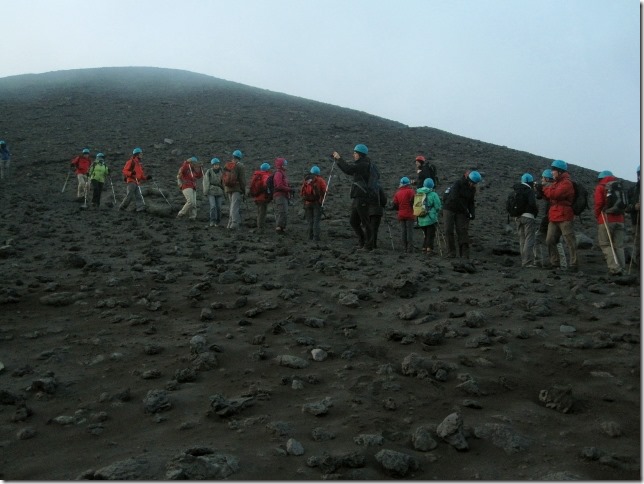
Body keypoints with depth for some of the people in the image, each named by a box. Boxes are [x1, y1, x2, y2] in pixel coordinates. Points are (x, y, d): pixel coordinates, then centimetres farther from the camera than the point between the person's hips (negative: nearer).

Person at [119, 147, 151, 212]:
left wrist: (146, 177, 7)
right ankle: (122, 207, 3)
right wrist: (131, 173, -27)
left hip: (137, 182, 8)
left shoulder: (139, 163, 21)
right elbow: (124, 171, -9)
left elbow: (141, 174, 25)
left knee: (138, 196, -4)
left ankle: (140, 207, -13)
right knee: (129, 195, -9)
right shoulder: (131, 161, -4)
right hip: (131, 181, -8)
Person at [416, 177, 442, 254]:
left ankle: (424, 248, 21)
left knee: (425, 234, 19)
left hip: (421, 220, 5)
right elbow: (438, 207, -10)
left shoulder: (418, 194, 4)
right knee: (431, 235, 3)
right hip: (431, 219, -5)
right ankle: (429, 249, -1)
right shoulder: (433, 194, -11)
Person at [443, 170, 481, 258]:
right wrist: (466, 212, -22)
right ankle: (451, 253, 3)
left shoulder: (472, 189, 3)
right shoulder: (458, 183, -16)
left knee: (463, 231, -5)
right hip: (449, 209, -4)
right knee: (449, 230, -4)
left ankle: (464, 254, -3)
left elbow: (471, 202, 11)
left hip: (461, 212, 4)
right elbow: (455, 199, -24)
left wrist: (472, 213, -8)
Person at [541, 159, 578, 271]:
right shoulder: (556, 183, 21)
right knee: (550, 241, 6)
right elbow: (550, 197, 21)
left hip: (564, 218, -9)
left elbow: (555, 194, -22)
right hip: (554, 218, 9)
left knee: (570, 242, -5)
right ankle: (554, 263, 13)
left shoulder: (567, 183, -8)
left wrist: (545, 188, -5)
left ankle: (573, 265, -4)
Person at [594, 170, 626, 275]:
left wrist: (597, 216, 1)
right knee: (619, 246, 8)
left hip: (606, 220, -5)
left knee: (605, 244, 1)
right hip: (619, 219, 5)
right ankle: (621, 269, 5)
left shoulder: (600, 188, -2)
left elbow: (598, 204, -11)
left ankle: (614, 268, -10)